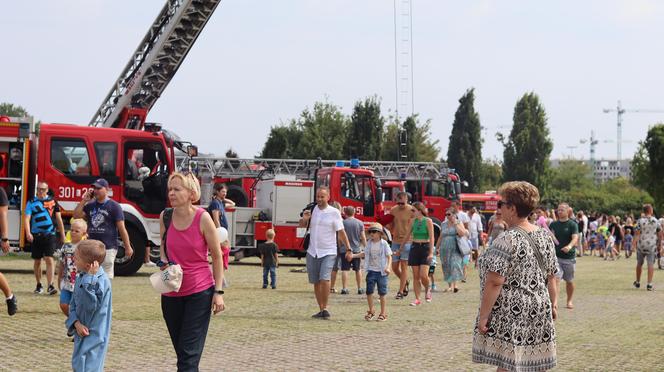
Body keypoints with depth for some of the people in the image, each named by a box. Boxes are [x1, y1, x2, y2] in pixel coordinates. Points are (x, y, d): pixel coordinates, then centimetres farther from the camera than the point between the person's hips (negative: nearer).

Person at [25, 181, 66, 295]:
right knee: (37, 261, 9)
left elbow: (59, 219, 11)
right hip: (36, 235, 1)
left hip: (50, 235, -1)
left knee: (49, 259, -11)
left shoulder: (52, 201, 6)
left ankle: (50, 285, -13)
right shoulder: (31, 202, 4)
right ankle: (39, 285, 22)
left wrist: (62, 235, 11)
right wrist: (28, 233, -22)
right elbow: (27, 218, -6)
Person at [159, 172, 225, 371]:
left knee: (189, 354, -9)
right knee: (181, 352, 12)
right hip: (171, 293, 5)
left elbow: (217, 256, -5)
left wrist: (218, 292, -8)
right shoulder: (165, 217, 0)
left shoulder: (202, 218, -12)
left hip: (199, 292, -5)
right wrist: (164, 262, -5)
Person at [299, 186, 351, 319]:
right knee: (315, 282, 7)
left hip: (328, 252, -4)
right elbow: (302, 226, 20)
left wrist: (349, 250, -10)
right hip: (312, 252, 5)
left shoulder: (334, 212, -5)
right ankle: (321, 310, 16)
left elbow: (341, 232, -5)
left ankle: (325, 308, -9)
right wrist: (304, 219, -3)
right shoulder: (312, 210, 7)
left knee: (324, 279, -20)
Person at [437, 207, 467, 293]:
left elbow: (462, 233, -15)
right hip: (445, 249, 5)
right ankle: (450, 285, 13)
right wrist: (437, 247, 18)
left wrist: (455, 223, -11)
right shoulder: (443, 224, 15)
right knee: (446, 267, 4)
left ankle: (454, 284, -27)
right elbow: (440, 237, 21)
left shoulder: (459, 223, 3)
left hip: (455, 249, -5)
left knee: (455, 265, -19)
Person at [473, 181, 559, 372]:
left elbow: (495, 282, -19)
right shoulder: (544, 236, 7)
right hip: (539, 313, 8)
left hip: (511, 316, -8)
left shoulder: (507, 240, -16)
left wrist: (483, 315, -14)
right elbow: (551, 276, 13)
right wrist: (553, 303, 21)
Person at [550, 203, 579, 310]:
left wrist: (569, 246, -39)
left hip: (569, 257, -1)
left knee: (569, 281, 13)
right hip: (556, 256, 1)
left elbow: (575, 238, -19)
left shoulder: (572, 225, -5)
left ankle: (569, 301, 31)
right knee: (556, 279, -15)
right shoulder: (553, 224, 6)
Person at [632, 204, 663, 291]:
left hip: (641, 245, 0)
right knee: (651, 264, 0)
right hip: (652, 246, 0)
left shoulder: (640, 221, -7)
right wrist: (659, 244, 13)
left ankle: (638, 282, 28)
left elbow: (637, 233, -10)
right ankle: (649, 284, -8)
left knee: (639, 263, 15)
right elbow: (660, 234, 3)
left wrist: (634, 242, -1)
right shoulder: (656, 221, -2)